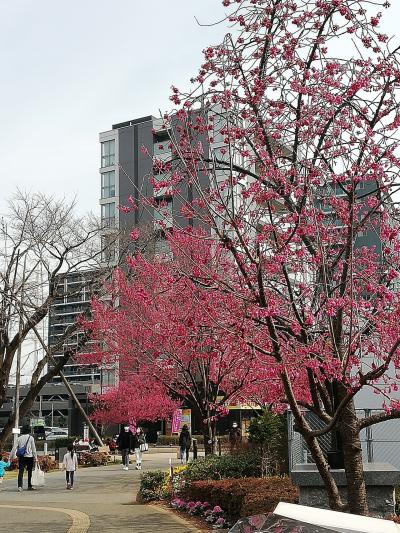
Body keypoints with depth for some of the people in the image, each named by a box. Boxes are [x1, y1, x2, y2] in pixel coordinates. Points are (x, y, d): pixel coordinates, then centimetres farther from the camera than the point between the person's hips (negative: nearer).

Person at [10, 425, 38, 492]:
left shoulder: (19, 438, 5)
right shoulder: (31, 438, -2)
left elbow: (14, 447, 2)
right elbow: (33, 448, -1)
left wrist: (11, 456, 7)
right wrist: (35, 457, 5)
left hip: (21, 457, 2)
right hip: (29, 457, -2)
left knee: (20, 472, -3)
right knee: (30, 472, 11)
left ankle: (20, 486, -17)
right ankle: (29, 486, 18)